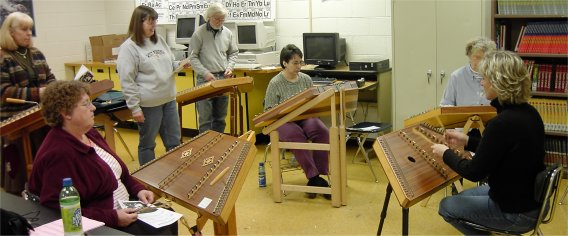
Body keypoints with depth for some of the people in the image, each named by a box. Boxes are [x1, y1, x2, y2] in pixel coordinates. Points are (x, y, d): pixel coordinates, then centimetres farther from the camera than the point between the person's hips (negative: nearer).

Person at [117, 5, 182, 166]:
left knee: (174, 141, 14)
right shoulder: (129, 47, -11)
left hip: (169, 99, 7)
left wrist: (179, 65, -2)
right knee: (148, 144, 8)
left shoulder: (159, 40, 9)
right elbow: (127, 81, -13)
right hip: (148, 104, -6)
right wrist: (134, 107, -15)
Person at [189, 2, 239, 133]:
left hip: (223, 78, 4)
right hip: (205, 79, -4)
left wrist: (229, 67, -1)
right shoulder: (199, 33, -7)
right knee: (205, 117, -2)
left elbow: (233, 53, 16)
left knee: (220, 116, 12)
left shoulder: (227, 33, 5)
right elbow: (193, 57, -6)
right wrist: (205, 73, -16)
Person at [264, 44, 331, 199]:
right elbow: (269, 110, -3)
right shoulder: (275, 83, -3)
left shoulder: (306, 79, 10)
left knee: (322, 131, -28)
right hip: (283, 121, -4)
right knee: (296, 136, -37)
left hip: (305, 117, 4)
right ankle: (314, 178, -30)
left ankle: (318, 176, -22)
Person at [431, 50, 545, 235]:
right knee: (463, 197, 26)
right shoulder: (528, 113, -2)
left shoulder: (502, 123, -28)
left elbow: (474, 172, -19)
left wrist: (446, 153, -3)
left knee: (447, 206, 10)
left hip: (517, 212, -9)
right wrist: (467, 141, 13)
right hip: (531, 199, 9)